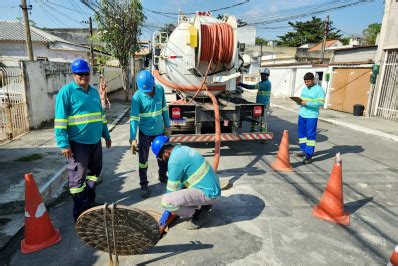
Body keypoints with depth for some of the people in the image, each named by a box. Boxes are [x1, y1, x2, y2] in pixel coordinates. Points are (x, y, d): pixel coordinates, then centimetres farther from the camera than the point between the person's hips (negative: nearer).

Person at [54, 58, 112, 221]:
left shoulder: (94, 91, 12)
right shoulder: (66, 91, -9)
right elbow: (60, 120, -13)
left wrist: (106, 135, 18)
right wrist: (64, 144, -18)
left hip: (95, 141, 7)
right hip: (78, 143, -7)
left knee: (94, 171, 17)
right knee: (78, 177, 1)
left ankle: (90, 202, 36)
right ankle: (80, 213, 15)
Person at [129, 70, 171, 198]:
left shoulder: (160, 90, -8)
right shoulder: (137, 97, -19)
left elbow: (164, 109, 3)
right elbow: (134, 118, -21)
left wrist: (167, 126, 6)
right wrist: (133, 138, -26)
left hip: (160, 130, 4)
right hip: (145, 132, -3)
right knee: (143, 160, 6)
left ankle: (163, 176, 43)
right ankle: (143, 185, 22)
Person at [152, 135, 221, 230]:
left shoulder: (174, 160, -19)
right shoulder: (183, 149, 9)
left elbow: (172, 189, -10)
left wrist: (167, 211, 5)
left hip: (208, 193, -10)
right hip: (213, 187, 10)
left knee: (165, 201, -19)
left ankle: (199, 213, -1)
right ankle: (202, 205, 16)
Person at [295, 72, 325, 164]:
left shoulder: (319, 89, -7)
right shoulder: (304, 89, 15)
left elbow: (321, 103, -15)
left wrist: (307, 103, -20)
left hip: (312, 116, -7)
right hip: (302, 115, 7)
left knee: (310, 135, -4)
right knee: (301, 132, 13)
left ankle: (309, 156, 0)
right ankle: (303, 150, 29)